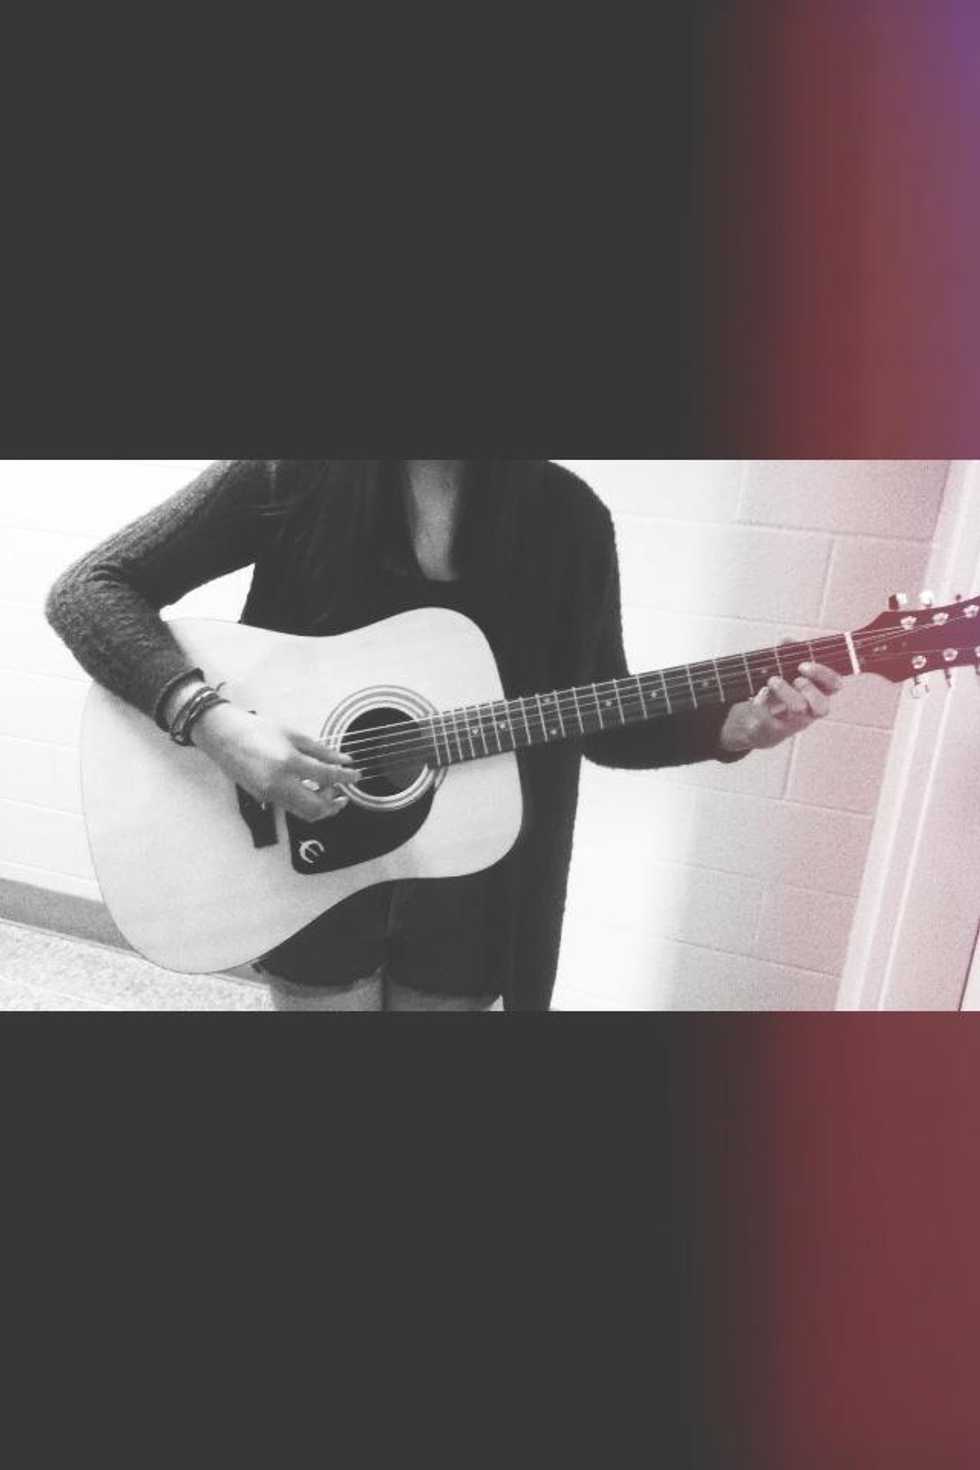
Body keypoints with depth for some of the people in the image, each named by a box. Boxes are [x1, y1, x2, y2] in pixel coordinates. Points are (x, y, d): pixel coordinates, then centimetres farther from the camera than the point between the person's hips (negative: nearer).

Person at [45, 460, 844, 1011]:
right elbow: (88, 590, -12)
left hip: (469, 894, 2)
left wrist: (733, 728, -15)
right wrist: (215, 723, -27)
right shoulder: (291, 476, -12)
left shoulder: (565, 516, -6)